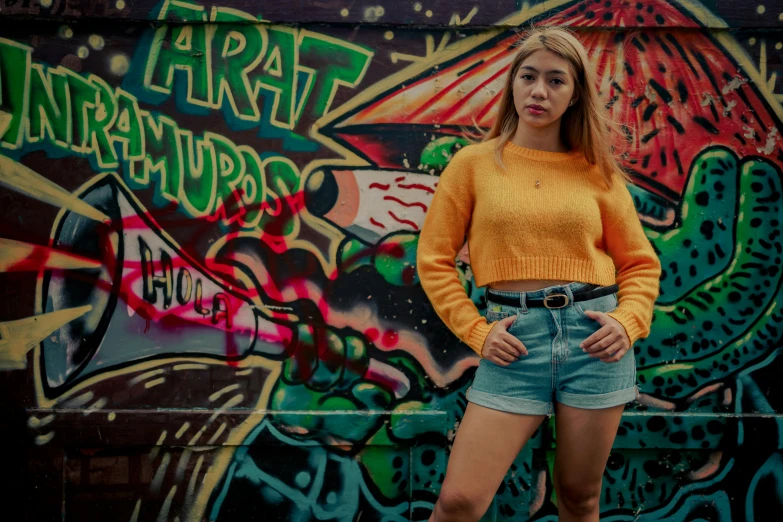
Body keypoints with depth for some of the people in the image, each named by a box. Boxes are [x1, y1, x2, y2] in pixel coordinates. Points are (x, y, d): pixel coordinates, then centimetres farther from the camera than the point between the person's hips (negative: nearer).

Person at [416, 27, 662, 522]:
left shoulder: (597, 171, 7)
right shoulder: (474, 162, 3)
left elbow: (641, 263, 13)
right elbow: (434, 260, 4)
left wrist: (628, 323, -4)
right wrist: (477, 331, -6)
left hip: (592, 335, 2)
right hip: (514, 339, -1)